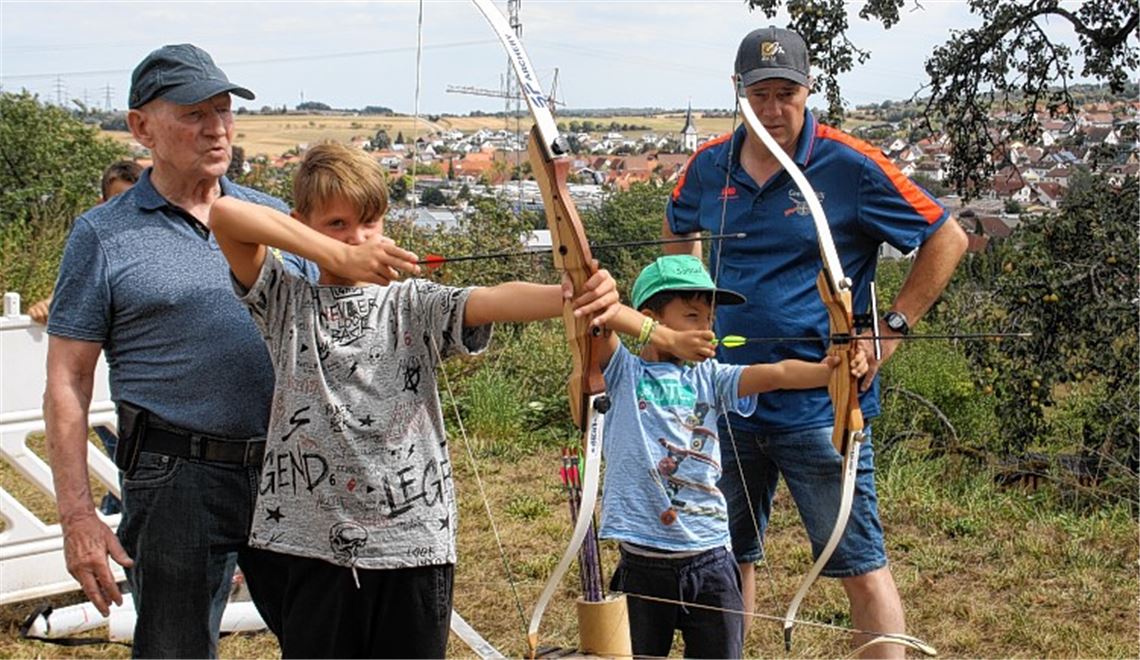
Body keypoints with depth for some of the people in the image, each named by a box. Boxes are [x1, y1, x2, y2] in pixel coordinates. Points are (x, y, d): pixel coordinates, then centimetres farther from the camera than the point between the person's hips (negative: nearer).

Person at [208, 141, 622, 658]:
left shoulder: (414, 304, 4)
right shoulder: (286, 303, 5)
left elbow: (492, 301, -16)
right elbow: (225, 214, -9)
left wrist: (572, 297, -36)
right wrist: (340, 258, -12)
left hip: (413, 541, 0)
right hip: (313, 543, 0)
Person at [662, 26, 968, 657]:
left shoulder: (850, 166, -9)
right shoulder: (709, 166, 4)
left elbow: (947, 238, -3)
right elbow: (677, 233, 26)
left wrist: (891, 329, -6)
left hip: (819, 407, -5)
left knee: (860, 564, -3)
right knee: (728, 557, 17)